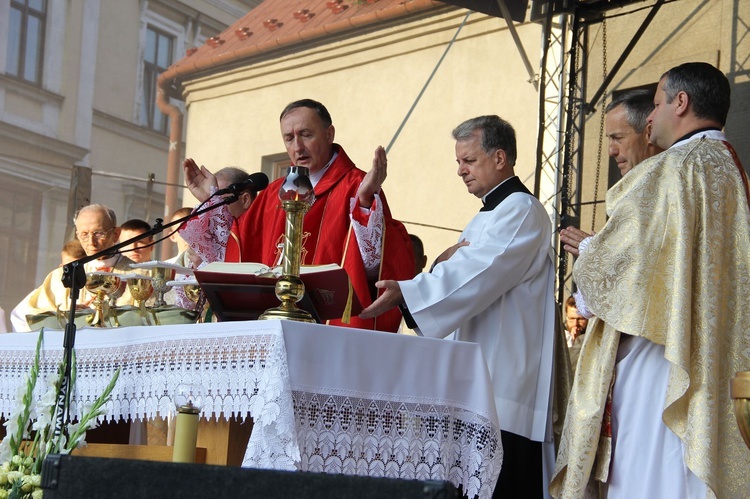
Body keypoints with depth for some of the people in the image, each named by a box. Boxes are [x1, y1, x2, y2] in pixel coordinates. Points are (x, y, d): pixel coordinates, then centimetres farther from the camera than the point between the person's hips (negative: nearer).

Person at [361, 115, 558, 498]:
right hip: (478, 383, 10)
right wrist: (445, 262, -3)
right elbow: (457, 280, 20)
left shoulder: (521, 210, -7)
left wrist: (405, 292, -25)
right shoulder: (484, 219, 24)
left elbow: (475, 277, -19)